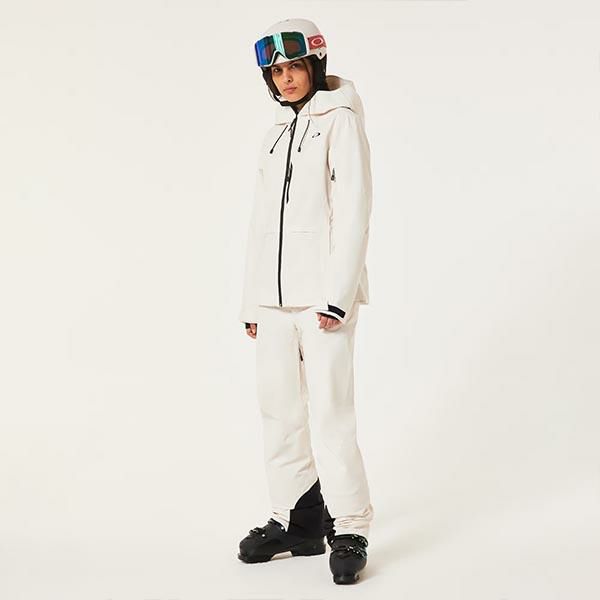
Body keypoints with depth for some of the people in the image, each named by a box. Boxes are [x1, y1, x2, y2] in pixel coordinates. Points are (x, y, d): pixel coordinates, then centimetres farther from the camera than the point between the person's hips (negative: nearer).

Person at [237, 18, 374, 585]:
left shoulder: (340, 119, 1)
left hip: (323, 294, -6)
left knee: (330, 410, -9)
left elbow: (353, 211, -7)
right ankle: (294, 518, 19)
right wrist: (252, 301, 15)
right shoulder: (277, 131, 20)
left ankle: (349, 531, 0)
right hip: (275, 296, 7)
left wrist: (339, 294, -15)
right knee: (279, 408, 7)